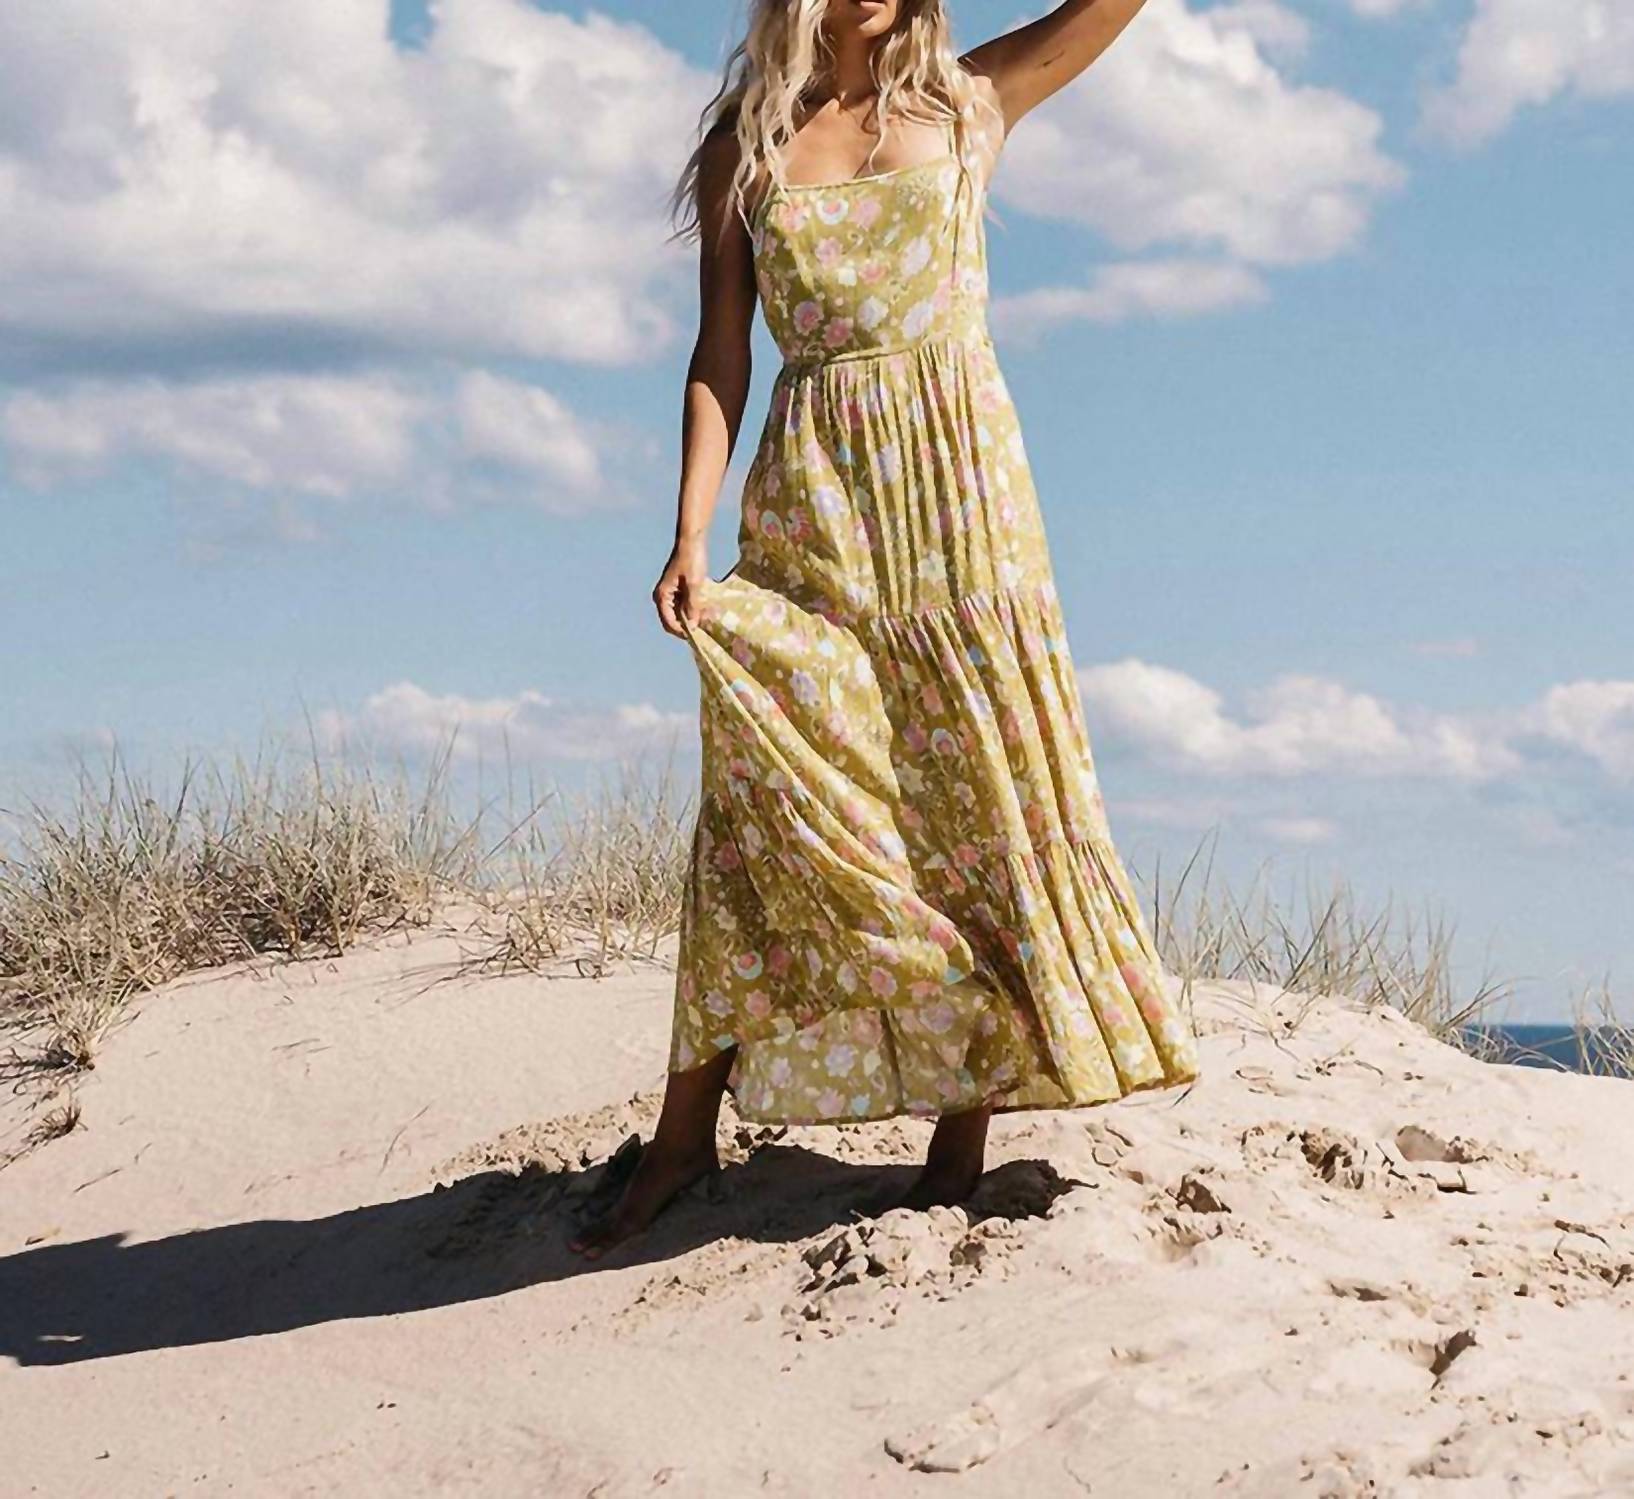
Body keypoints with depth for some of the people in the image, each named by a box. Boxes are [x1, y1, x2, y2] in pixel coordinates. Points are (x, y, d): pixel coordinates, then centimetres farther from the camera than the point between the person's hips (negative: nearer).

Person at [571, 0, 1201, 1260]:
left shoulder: (973, 102, 12)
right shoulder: (743, 142, 10)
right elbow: (720, 355, 5)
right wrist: (690, 532, -5)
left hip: (960, 481, 0)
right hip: (809, 491, 0)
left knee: (972, 780, -3)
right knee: (768, 793, -3)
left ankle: (966, 1130, 2)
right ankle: (687, 1131, 5)